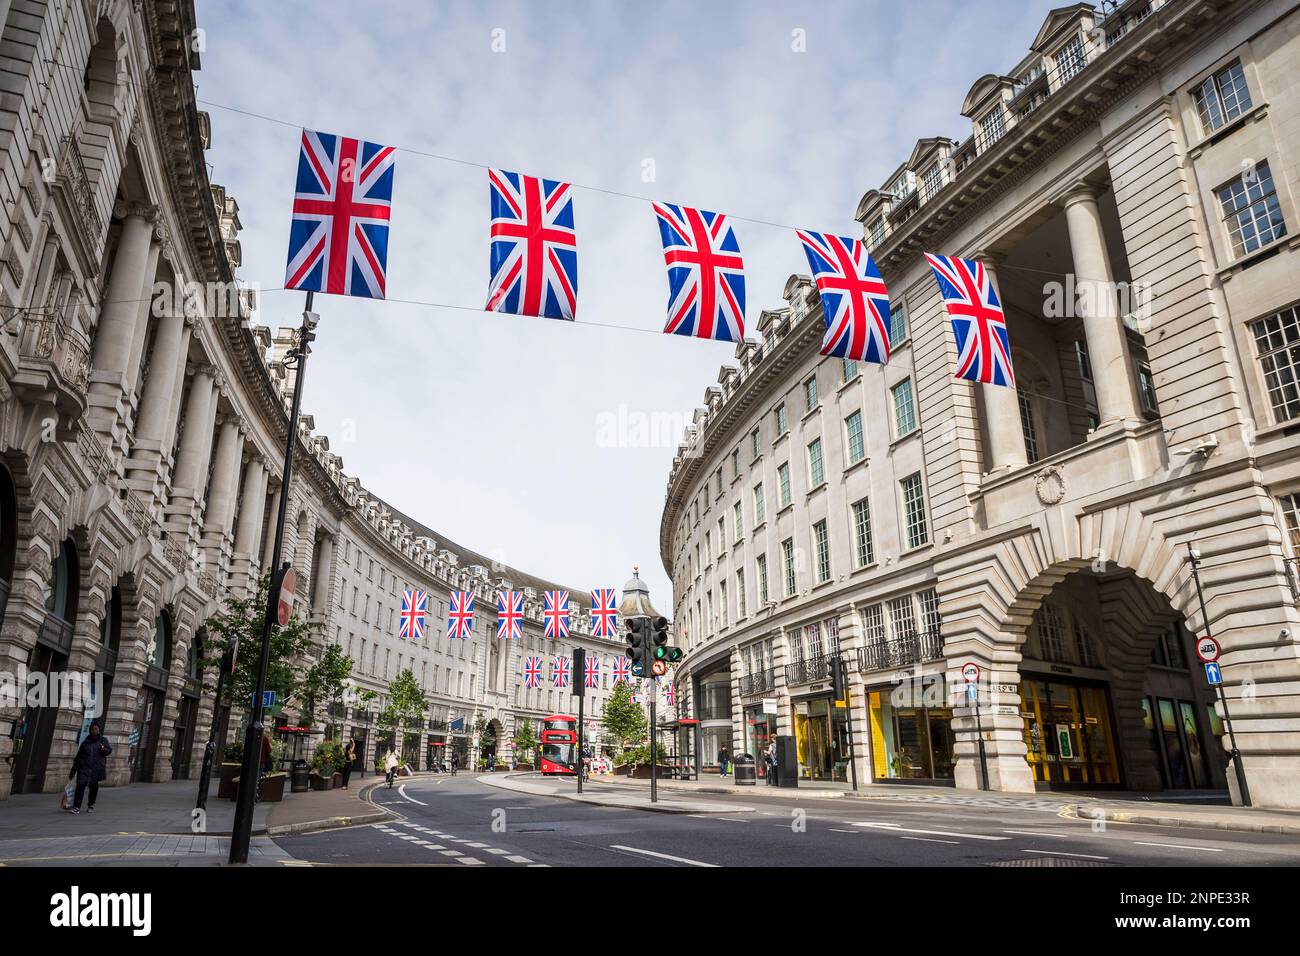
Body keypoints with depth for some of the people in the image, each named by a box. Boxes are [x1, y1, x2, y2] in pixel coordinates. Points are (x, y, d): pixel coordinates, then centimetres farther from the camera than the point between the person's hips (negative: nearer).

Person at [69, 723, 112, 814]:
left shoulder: (103, 741, 8)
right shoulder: (85, 742, 10)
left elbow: (109, 750, -3)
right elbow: (78, 756, 14)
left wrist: (104, 749, -26)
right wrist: (73, 769, 12)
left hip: (96, 769, 0)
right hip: (84, 768, 0)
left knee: (93, 787, 6)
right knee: (80, 786, -12)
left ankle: (90, 806, 20)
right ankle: (76, 807, -8)